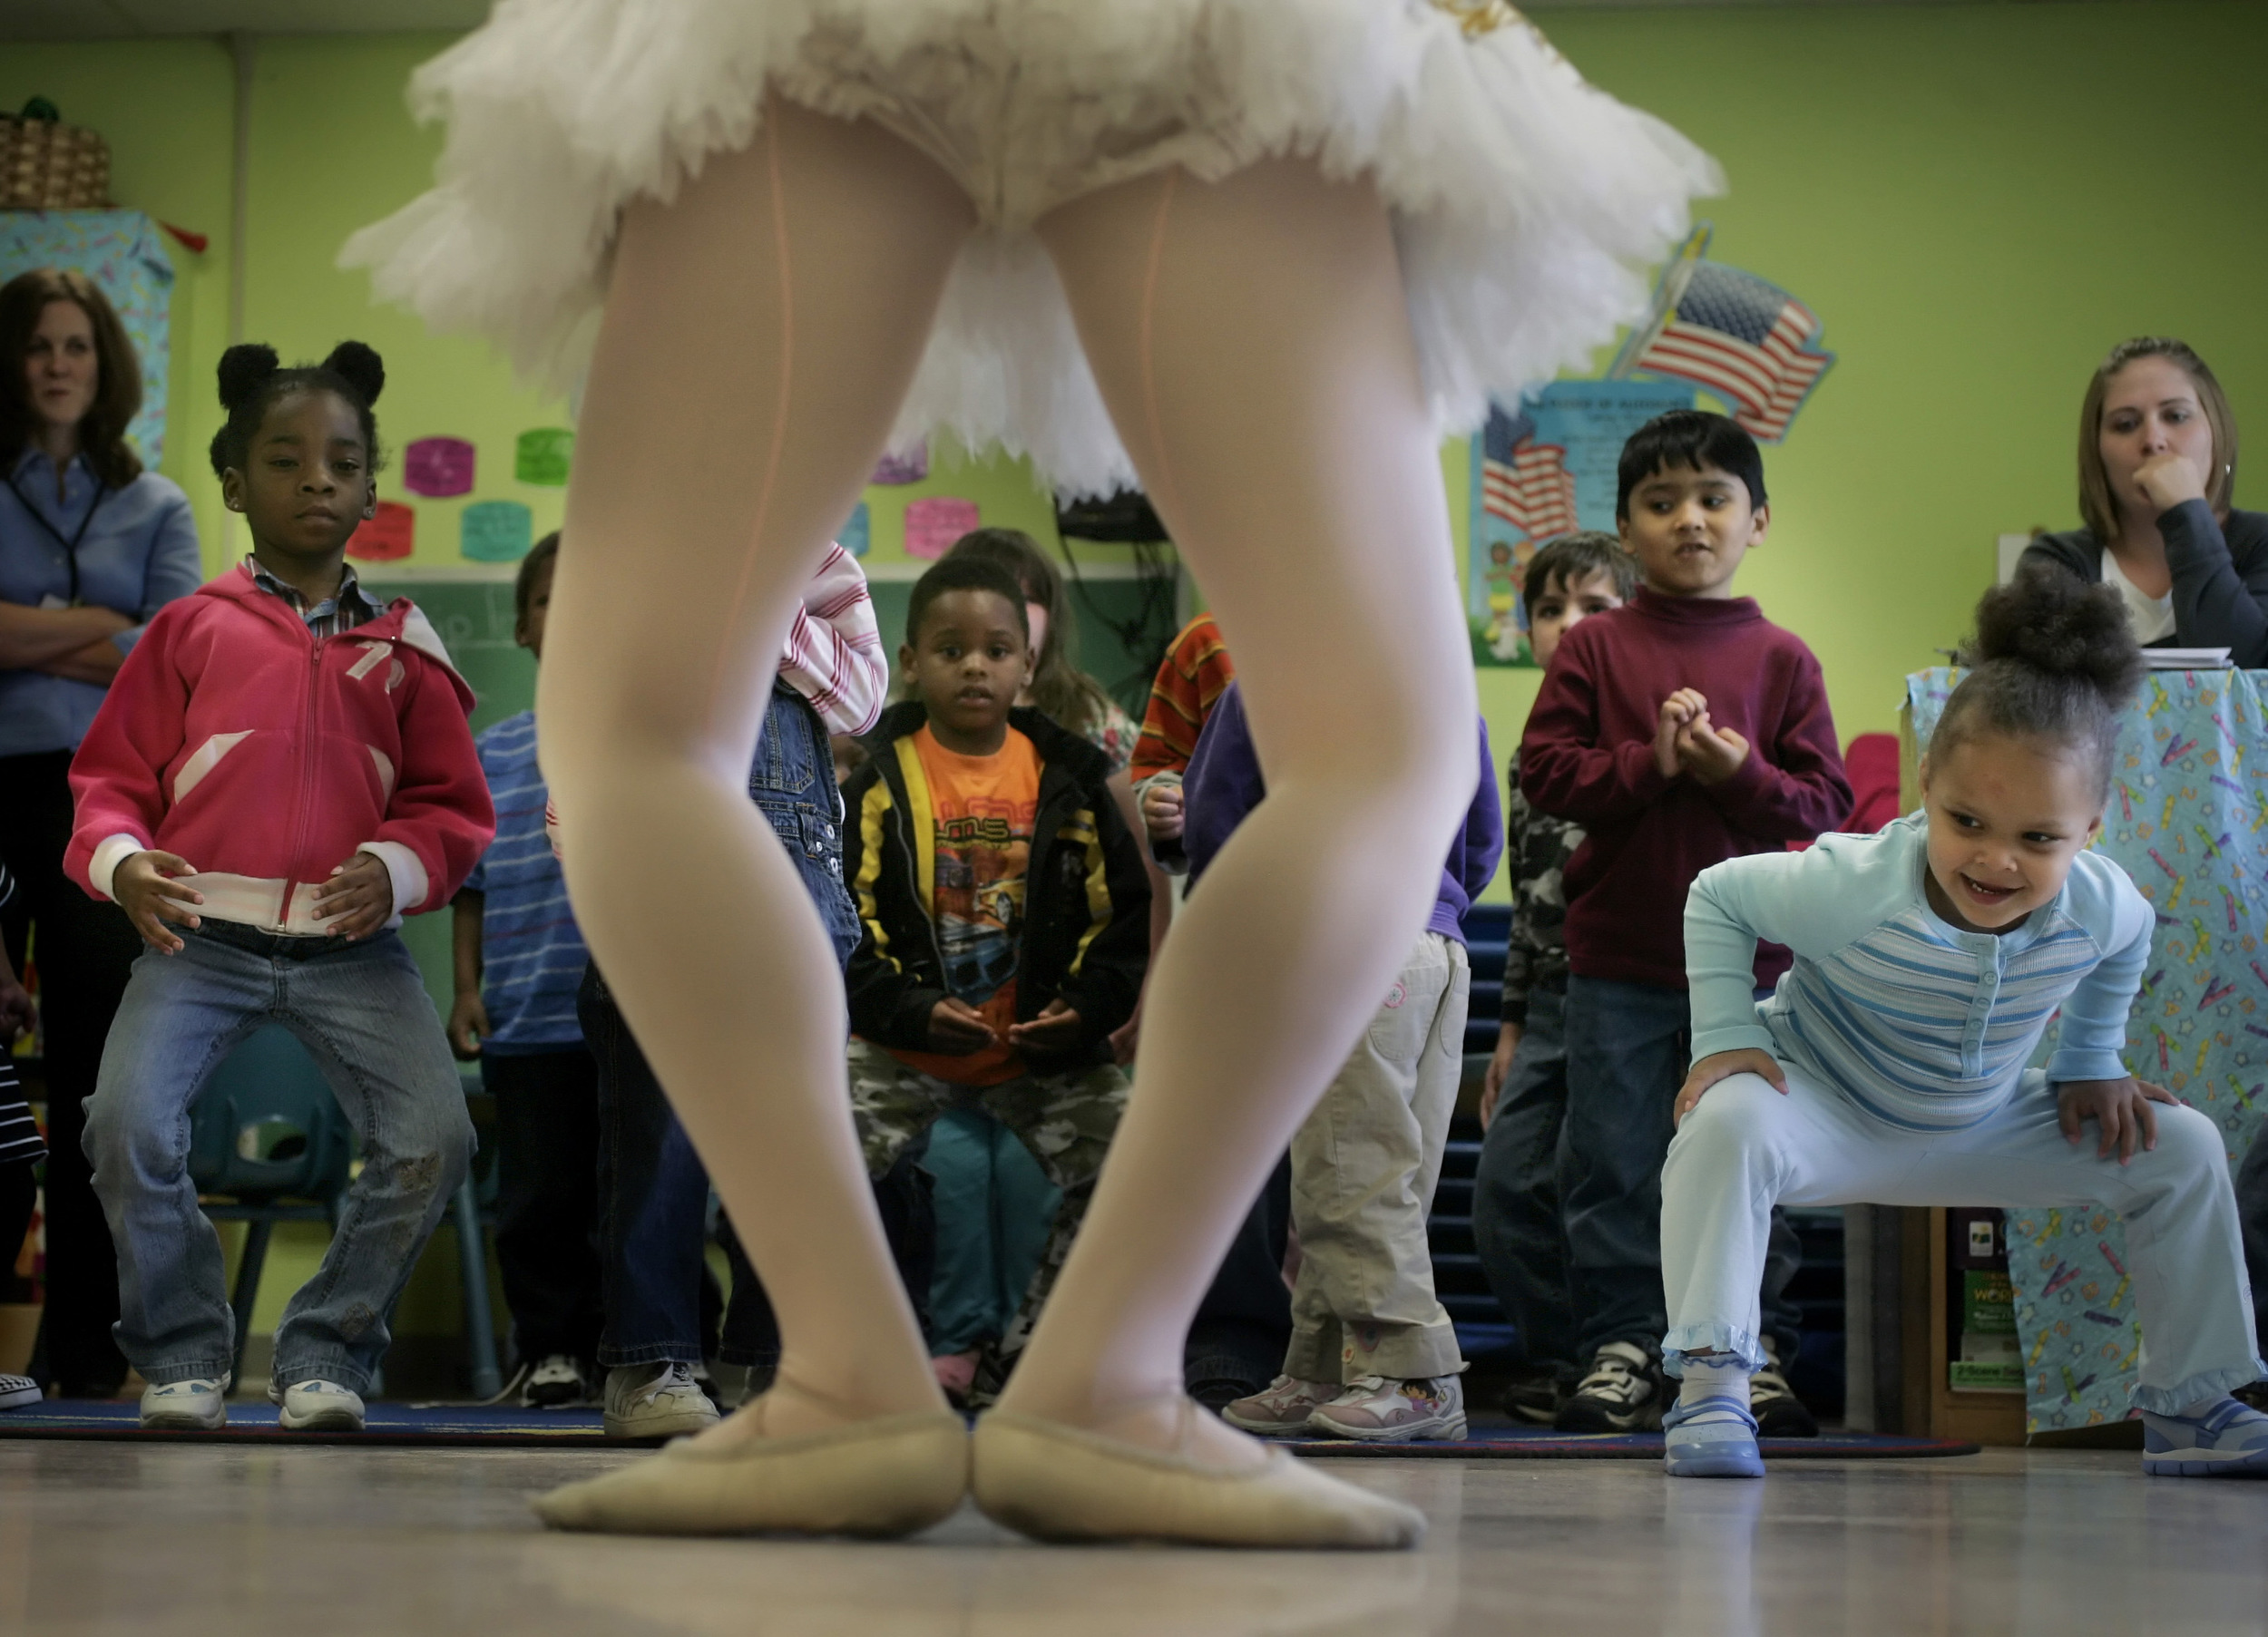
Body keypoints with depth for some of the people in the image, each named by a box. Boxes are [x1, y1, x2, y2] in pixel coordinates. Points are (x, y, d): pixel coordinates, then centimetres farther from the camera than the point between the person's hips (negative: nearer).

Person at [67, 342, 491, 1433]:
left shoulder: (402, 649, 14)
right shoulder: (191, 629, 11)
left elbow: (453, 808, 12)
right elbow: (111, 777, 11)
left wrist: (395, 869, -9)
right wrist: (121, 861, -11)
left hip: (352, 946, 1)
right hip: (203, 934, -1)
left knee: (434, 1137, -18)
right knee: (128, 1123, -23)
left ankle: (326, 1352, 5)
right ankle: (182, 1353, 2)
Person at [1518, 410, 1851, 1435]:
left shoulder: (1781, 658, 4)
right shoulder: (1594, 648, 3)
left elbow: (1825, 802, 2)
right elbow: (1544, 773, -2)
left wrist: (1739, 771, -15)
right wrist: (1648, 763, -15)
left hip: (1747, 956, 0)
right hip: (1617, 962, 0)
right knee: (1615, 1168, 2)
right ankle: (1622, 1349, 9)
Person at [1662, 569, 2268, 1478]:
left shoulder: (2101, 906, -20)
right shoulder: (1856, 885, -34)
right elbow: (1716, 897, -17)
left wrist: (2092, 1068, 8)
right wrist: (1725, 1037, -23)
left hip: (1978, 1130, 5)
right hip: (1825, 1115, -5)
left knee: (2183, 1150, 0)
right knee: (1728, 1123, -40)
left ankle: (2186, 1405, 11)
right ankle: (1710, 1387, -34)